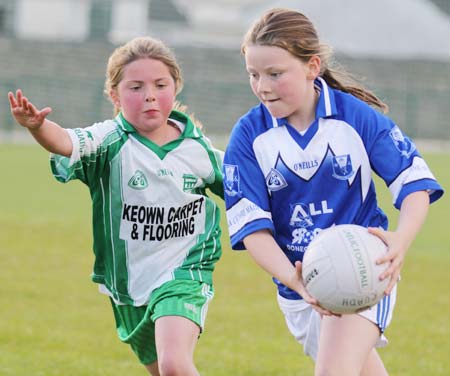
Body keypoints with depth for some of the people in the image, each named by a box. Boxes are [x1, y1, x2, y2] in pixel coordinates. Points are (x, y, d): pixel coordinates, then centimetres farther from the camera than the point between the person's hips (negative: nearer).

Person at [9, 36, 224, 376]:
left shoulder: (198, 148, -6)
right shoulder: (111, 143, -13)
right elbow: (68, 143, -35)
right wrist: (38, 127, -56)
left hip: (184, 274, -2)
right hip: (129, 281, 2)